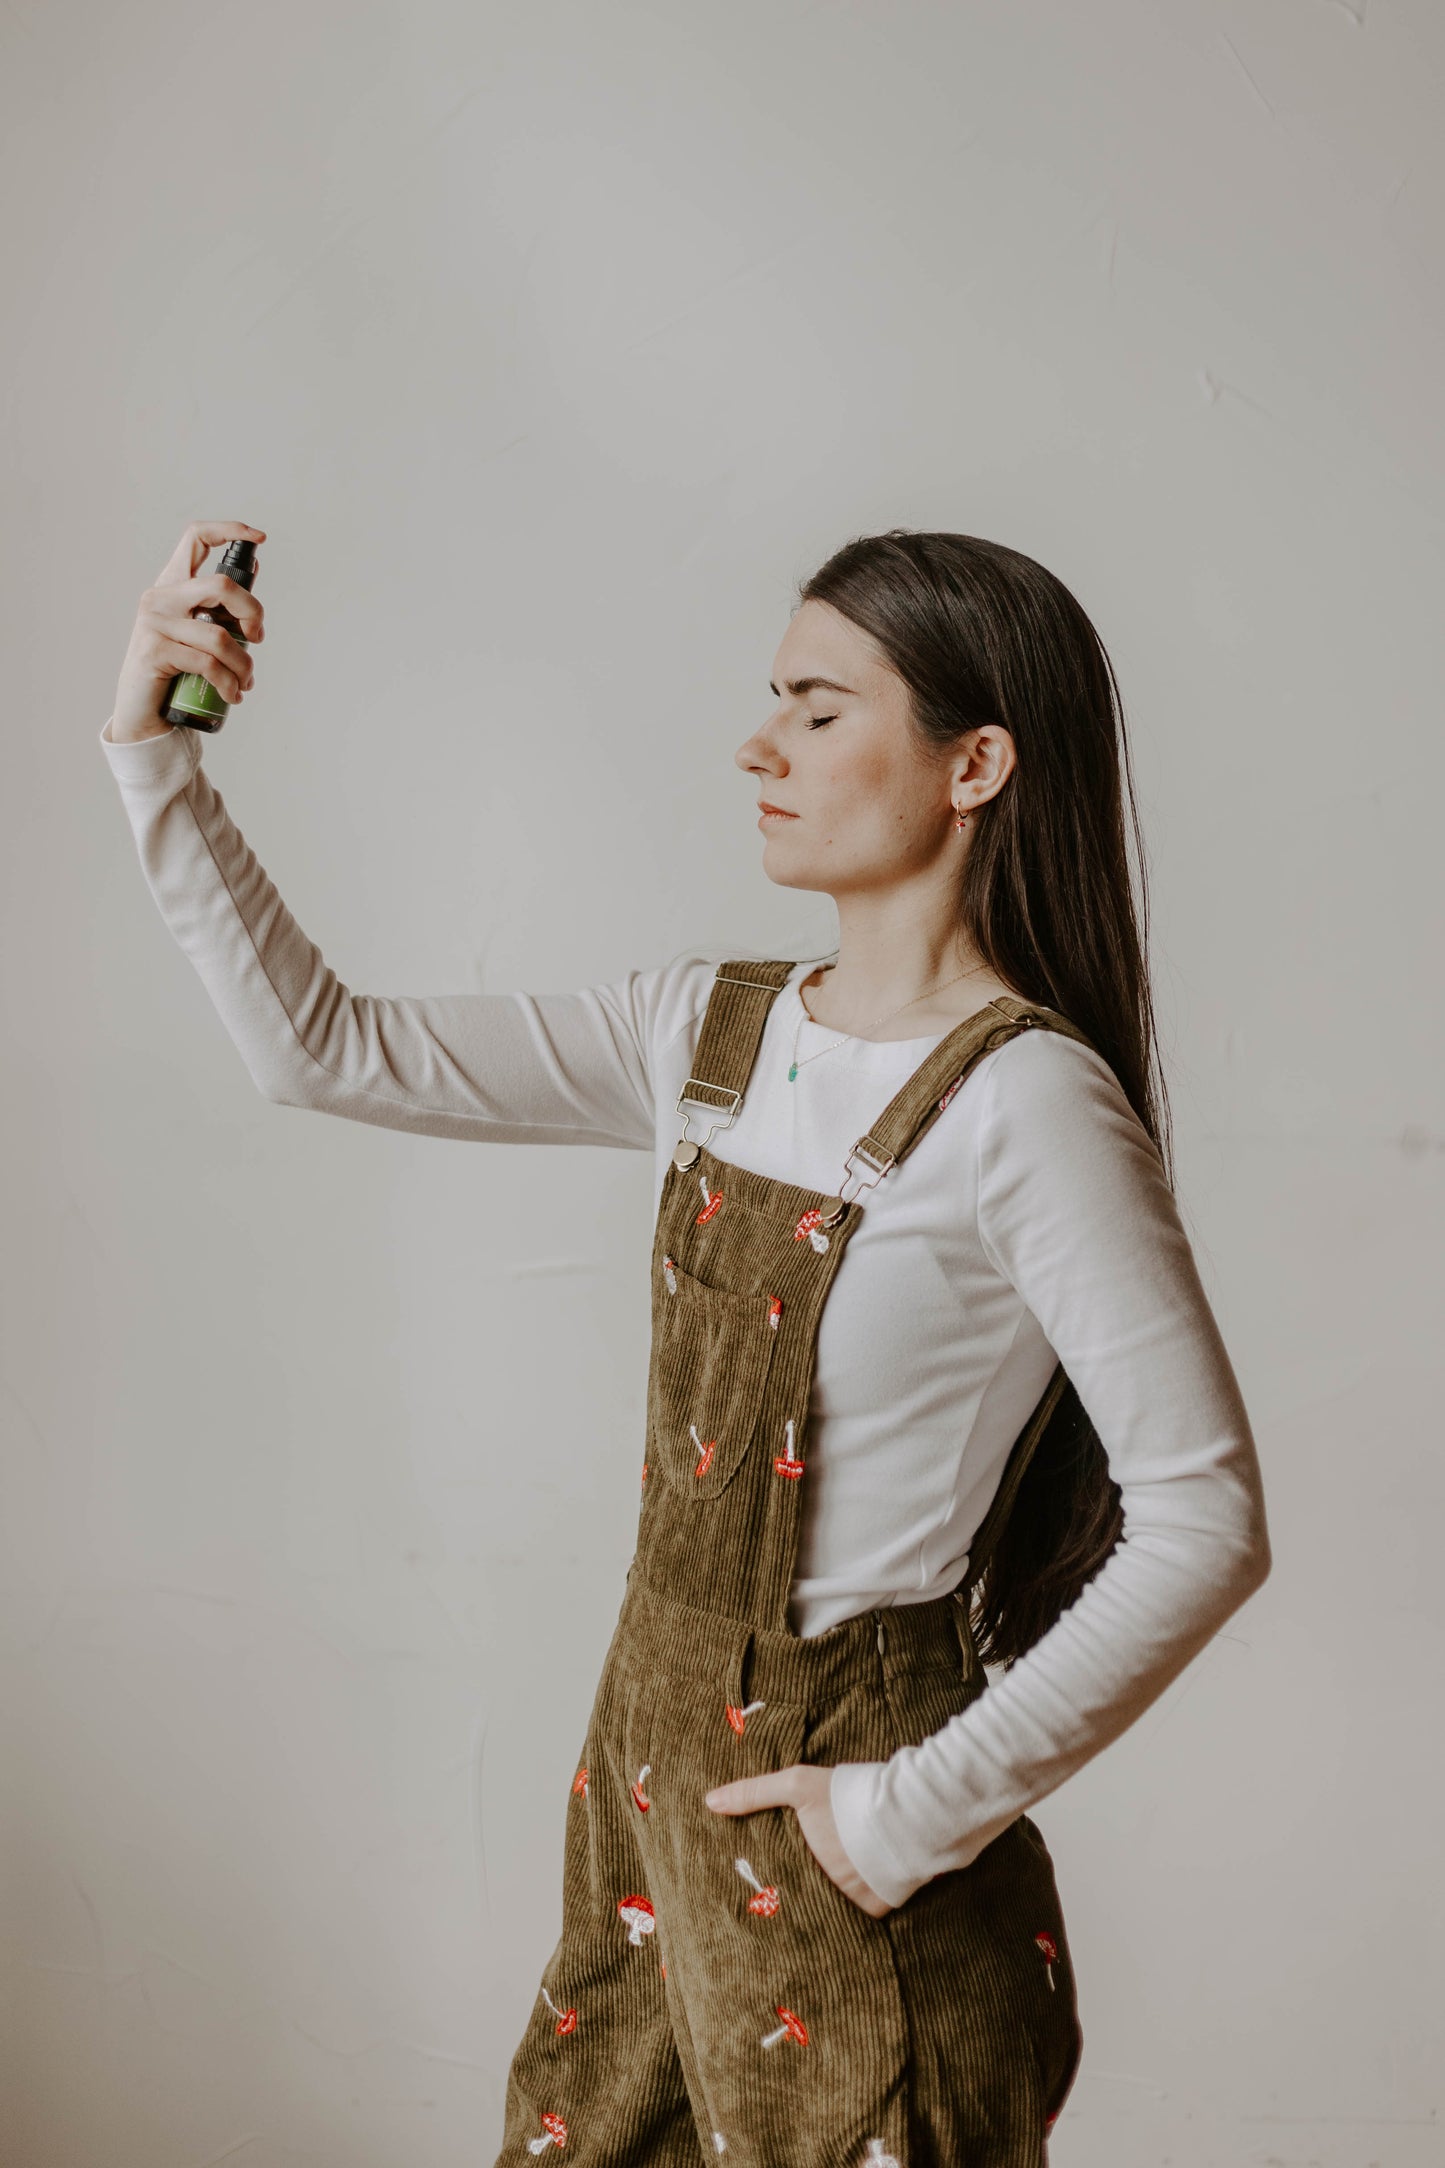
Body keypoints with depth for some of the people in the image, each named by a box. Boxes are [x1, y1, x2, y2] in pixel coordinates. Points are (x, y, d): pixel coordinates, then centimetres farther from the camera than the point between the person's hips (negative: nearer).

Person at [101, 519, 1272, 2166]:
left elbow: (1206, 1527, -22)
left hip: (841, 1785, -7)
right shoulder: (710, 1027, 3)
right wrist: (151, 745, 1)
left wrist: (929, 1810, -18)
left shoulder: (1023, 1105, -19)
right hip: (652, 1744, 7)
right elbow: (317, 1047, 6)